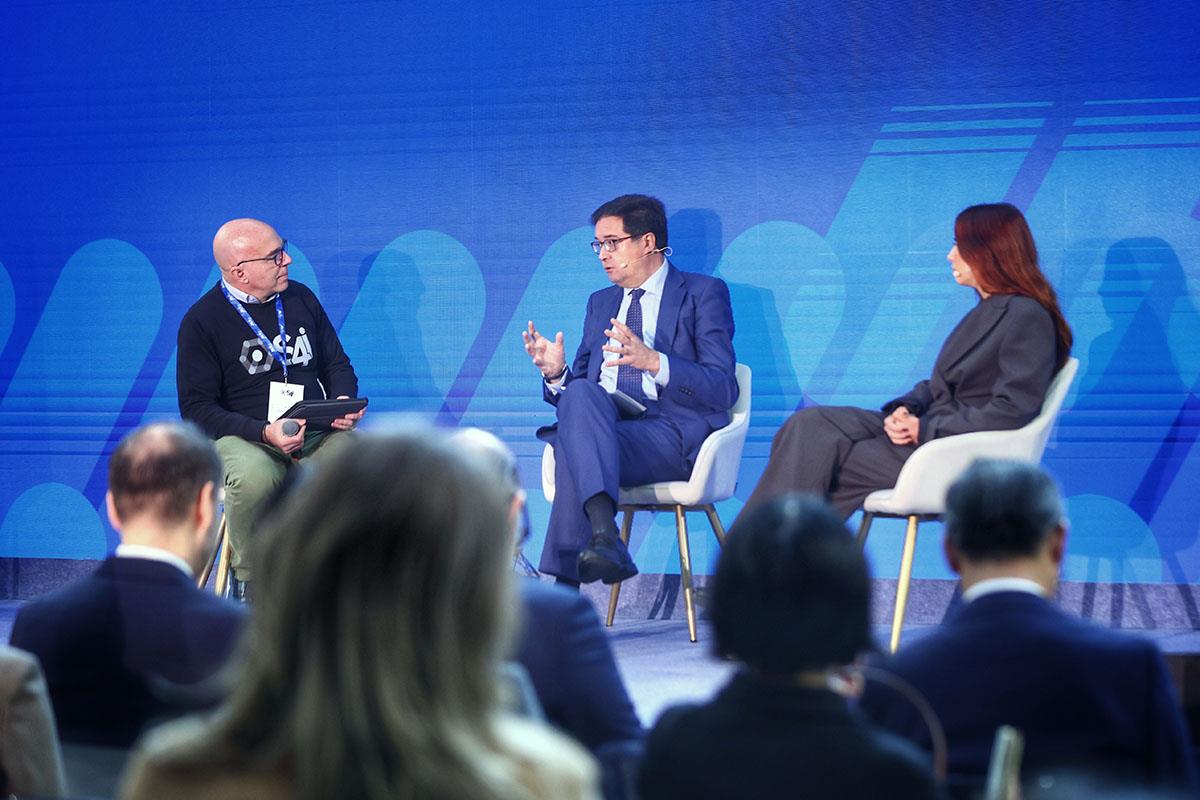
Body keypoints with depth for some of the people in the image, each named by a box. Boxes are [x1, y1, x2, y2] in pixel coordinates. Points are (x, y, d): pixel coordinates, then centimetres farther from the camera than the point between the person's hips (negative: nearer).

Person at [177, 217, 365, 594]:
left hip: (315, 435, 4)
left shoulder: (301, 298, 14)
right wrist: (263, 432, -21)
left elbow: (337, 363, 24)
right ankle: (247, 580, -16)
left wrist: (343, 402, -1)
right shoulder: (202, 321, -2)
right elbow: (197, 408, -6)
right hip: (241, 437, -4)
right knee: (255, 477, -40)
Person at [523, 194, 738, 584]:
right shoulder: (600, 303, 27)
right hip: (602, 425, 4)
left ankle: (566, 577, -40)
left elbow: (723, 389, -4)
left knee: (575, 450, -33)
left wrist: (654, 361, -19)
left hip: (673, 435, -4)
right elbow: (573, 390, 23)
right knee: (579, 393, -33)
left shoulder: (704, 293, 8)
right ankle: (604, 534, -48)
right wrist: (557, 373, -1)